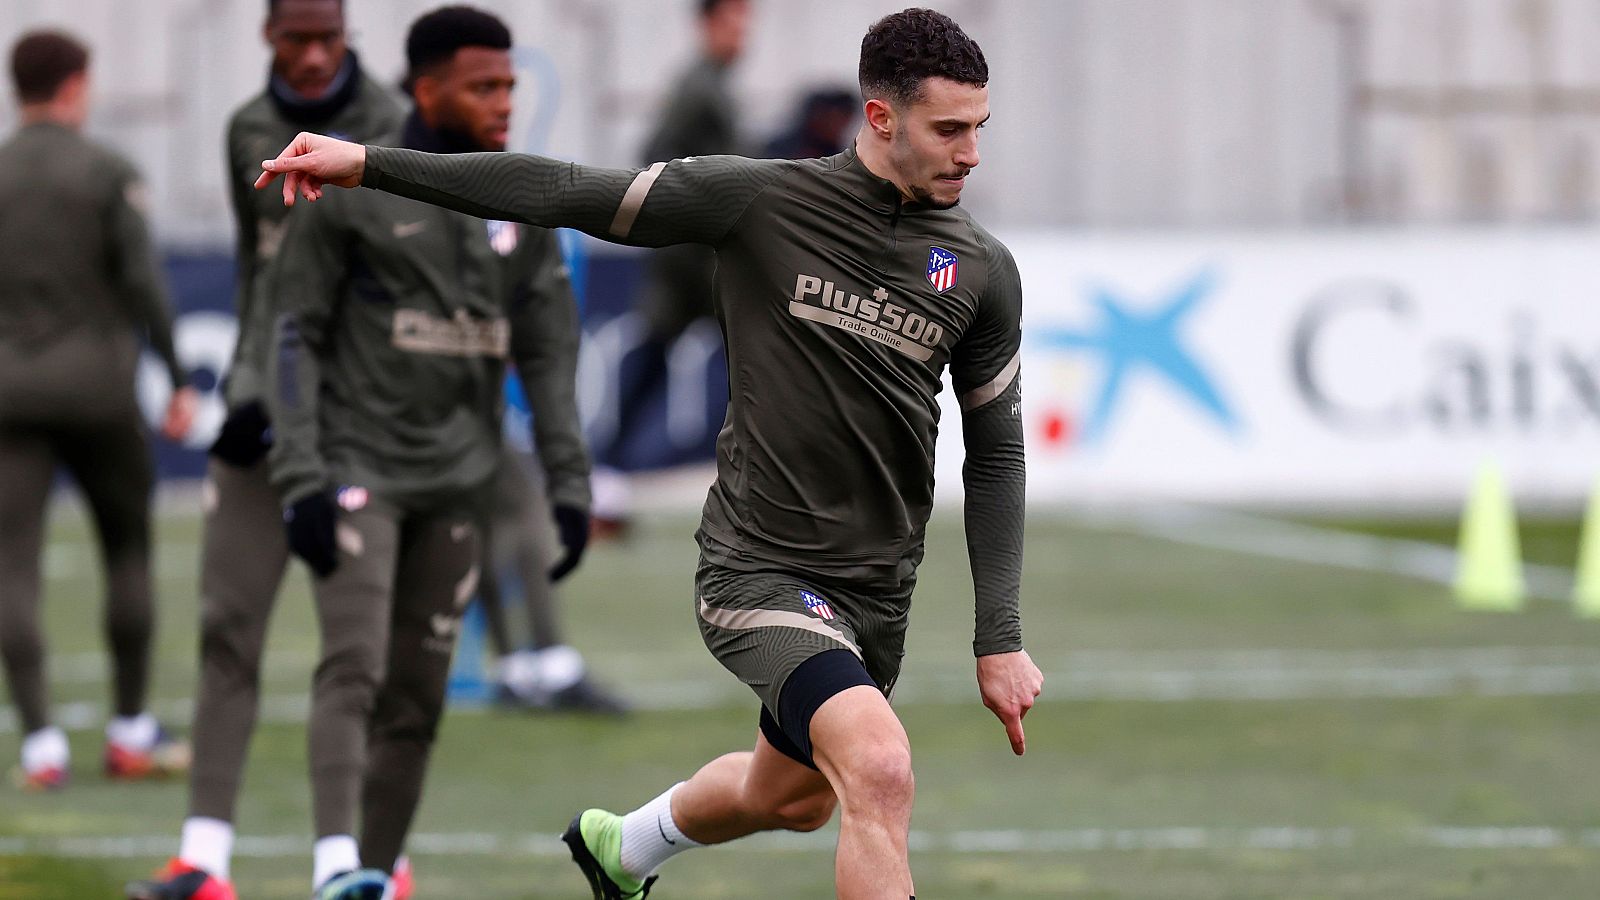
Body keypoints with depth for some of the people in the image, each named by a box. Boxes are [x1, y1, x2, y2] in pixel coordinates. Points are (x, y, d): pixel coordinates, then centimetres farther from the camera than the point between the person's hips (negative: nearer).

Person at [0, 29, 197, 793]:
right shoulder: (108, 175, -4)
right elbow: (142, 282, -10)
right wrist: (179, 382, -5)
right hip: (97, 385, -1)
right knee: (128, 549, 14)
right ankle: (131, 731, 17)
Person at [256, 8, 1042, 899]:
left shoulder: (986, 271, -2)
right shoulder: (761, 199, -13)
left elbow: (996, 452, 7)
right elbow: (564, 192, -11)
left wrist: (1001, 640, 3)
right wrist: (368, 163, -14)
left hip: (878, 591, 6)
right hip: (760, 570, -6)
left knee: (794, 799, 24)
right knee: (881, 770, -28)